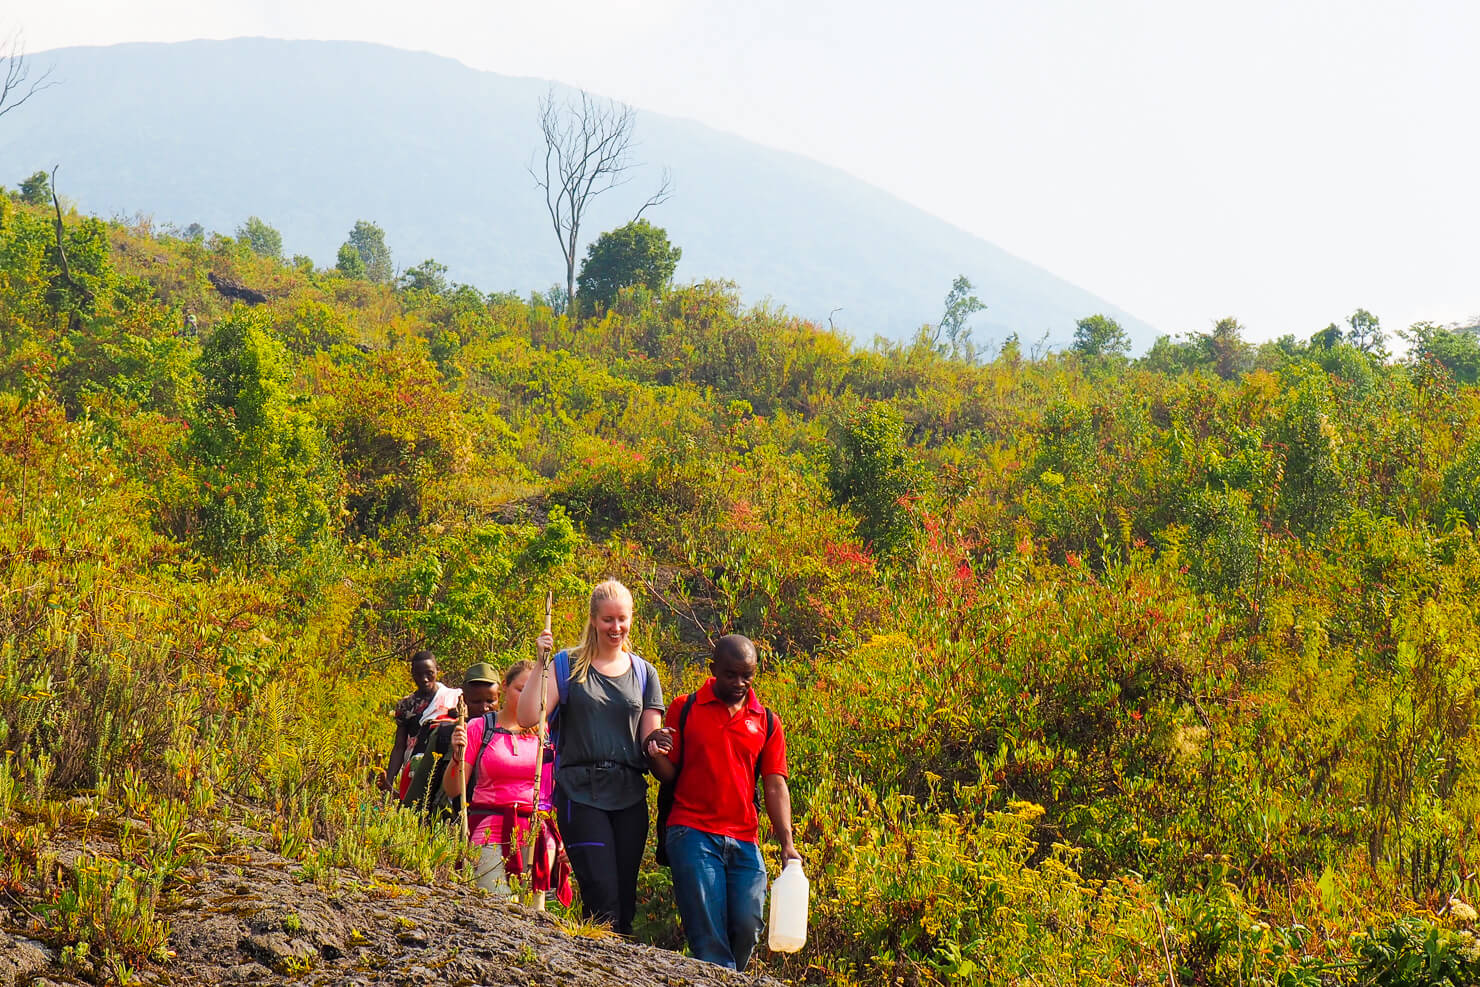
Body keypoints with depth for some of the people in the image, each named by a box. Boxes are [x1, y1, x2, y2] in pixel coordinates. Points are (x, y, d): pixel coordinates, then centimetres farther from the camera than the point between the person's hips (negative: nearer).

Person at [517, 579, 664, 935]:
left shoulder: (643, 673, 14)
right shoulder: (568, 665, 5)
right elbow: (527, 718, -6)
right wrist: (541, 664, -12)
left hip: (630, 795, 4)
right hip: (581, 791, -4)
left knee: (626, 901, 5)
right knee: (603, 899, -14)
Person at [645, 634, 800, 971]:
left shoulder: (767, 722, 11)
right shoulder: (684, 709, 5)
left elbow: (775, 786, 6)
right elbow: (669, 774, 6)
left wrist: (787, 844, -5)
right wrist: (655, 755, -17)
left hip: (745, 841, 3)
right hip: (692, 834, -3)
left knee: (747, 929, -6)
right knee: (708, 935, -11)